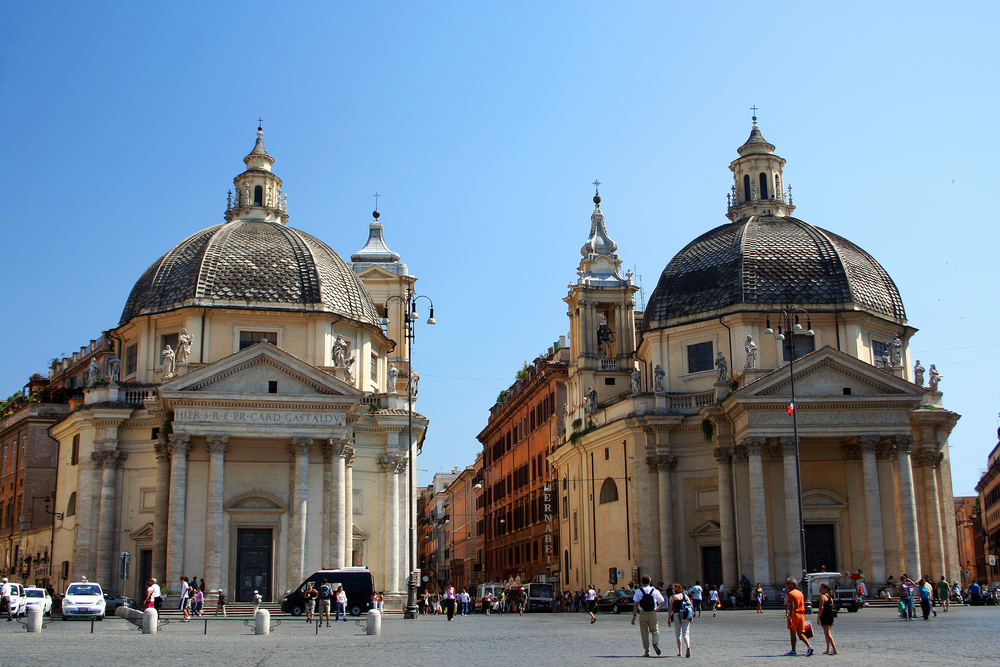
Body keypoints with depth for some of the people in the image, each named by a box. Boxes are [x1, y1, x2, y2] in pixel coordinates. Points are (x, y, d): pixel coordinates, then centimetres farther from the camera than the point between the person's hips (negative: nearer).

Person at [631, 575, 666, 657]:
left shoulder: (638, 591, 0)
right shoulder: (655, 591, 3)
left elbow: (636, 604, -6)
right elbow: (663, 602, 3)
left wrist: (634, 616, -3)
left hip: (642, 613, 0)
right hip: (652, 613, 0)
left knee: (644, 632, 8)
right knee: (655, 631, 14)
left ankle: (647, 651, 5)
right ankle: (655, 642, -14)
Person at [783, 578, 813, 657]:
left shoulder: (791, 594, -9)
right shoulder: (800, 593, 15)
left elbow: (792, 607, -17)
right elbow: (803, 607, 18)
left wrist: (790, 618, -21)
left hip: (794, 615, -7)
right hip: (801, 615, 7)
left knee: (792, 633, 3)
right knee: (800, 633, 7)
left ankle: (793, 651, 6)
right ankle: (809, 646, -12)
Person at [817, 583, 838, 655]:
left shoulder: (822, 596, -11)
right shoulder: (830, 597, 15)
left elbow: (821, 608, -17)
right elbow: (831, 607, 16)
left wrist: (818, 617, -15)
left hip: (825, 616, -9)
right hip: (831, 616, 9)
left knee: (828, 634, -10)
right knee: (827, 633, 17)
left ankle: (834, 649, -18)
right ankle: (828, 650, 21)